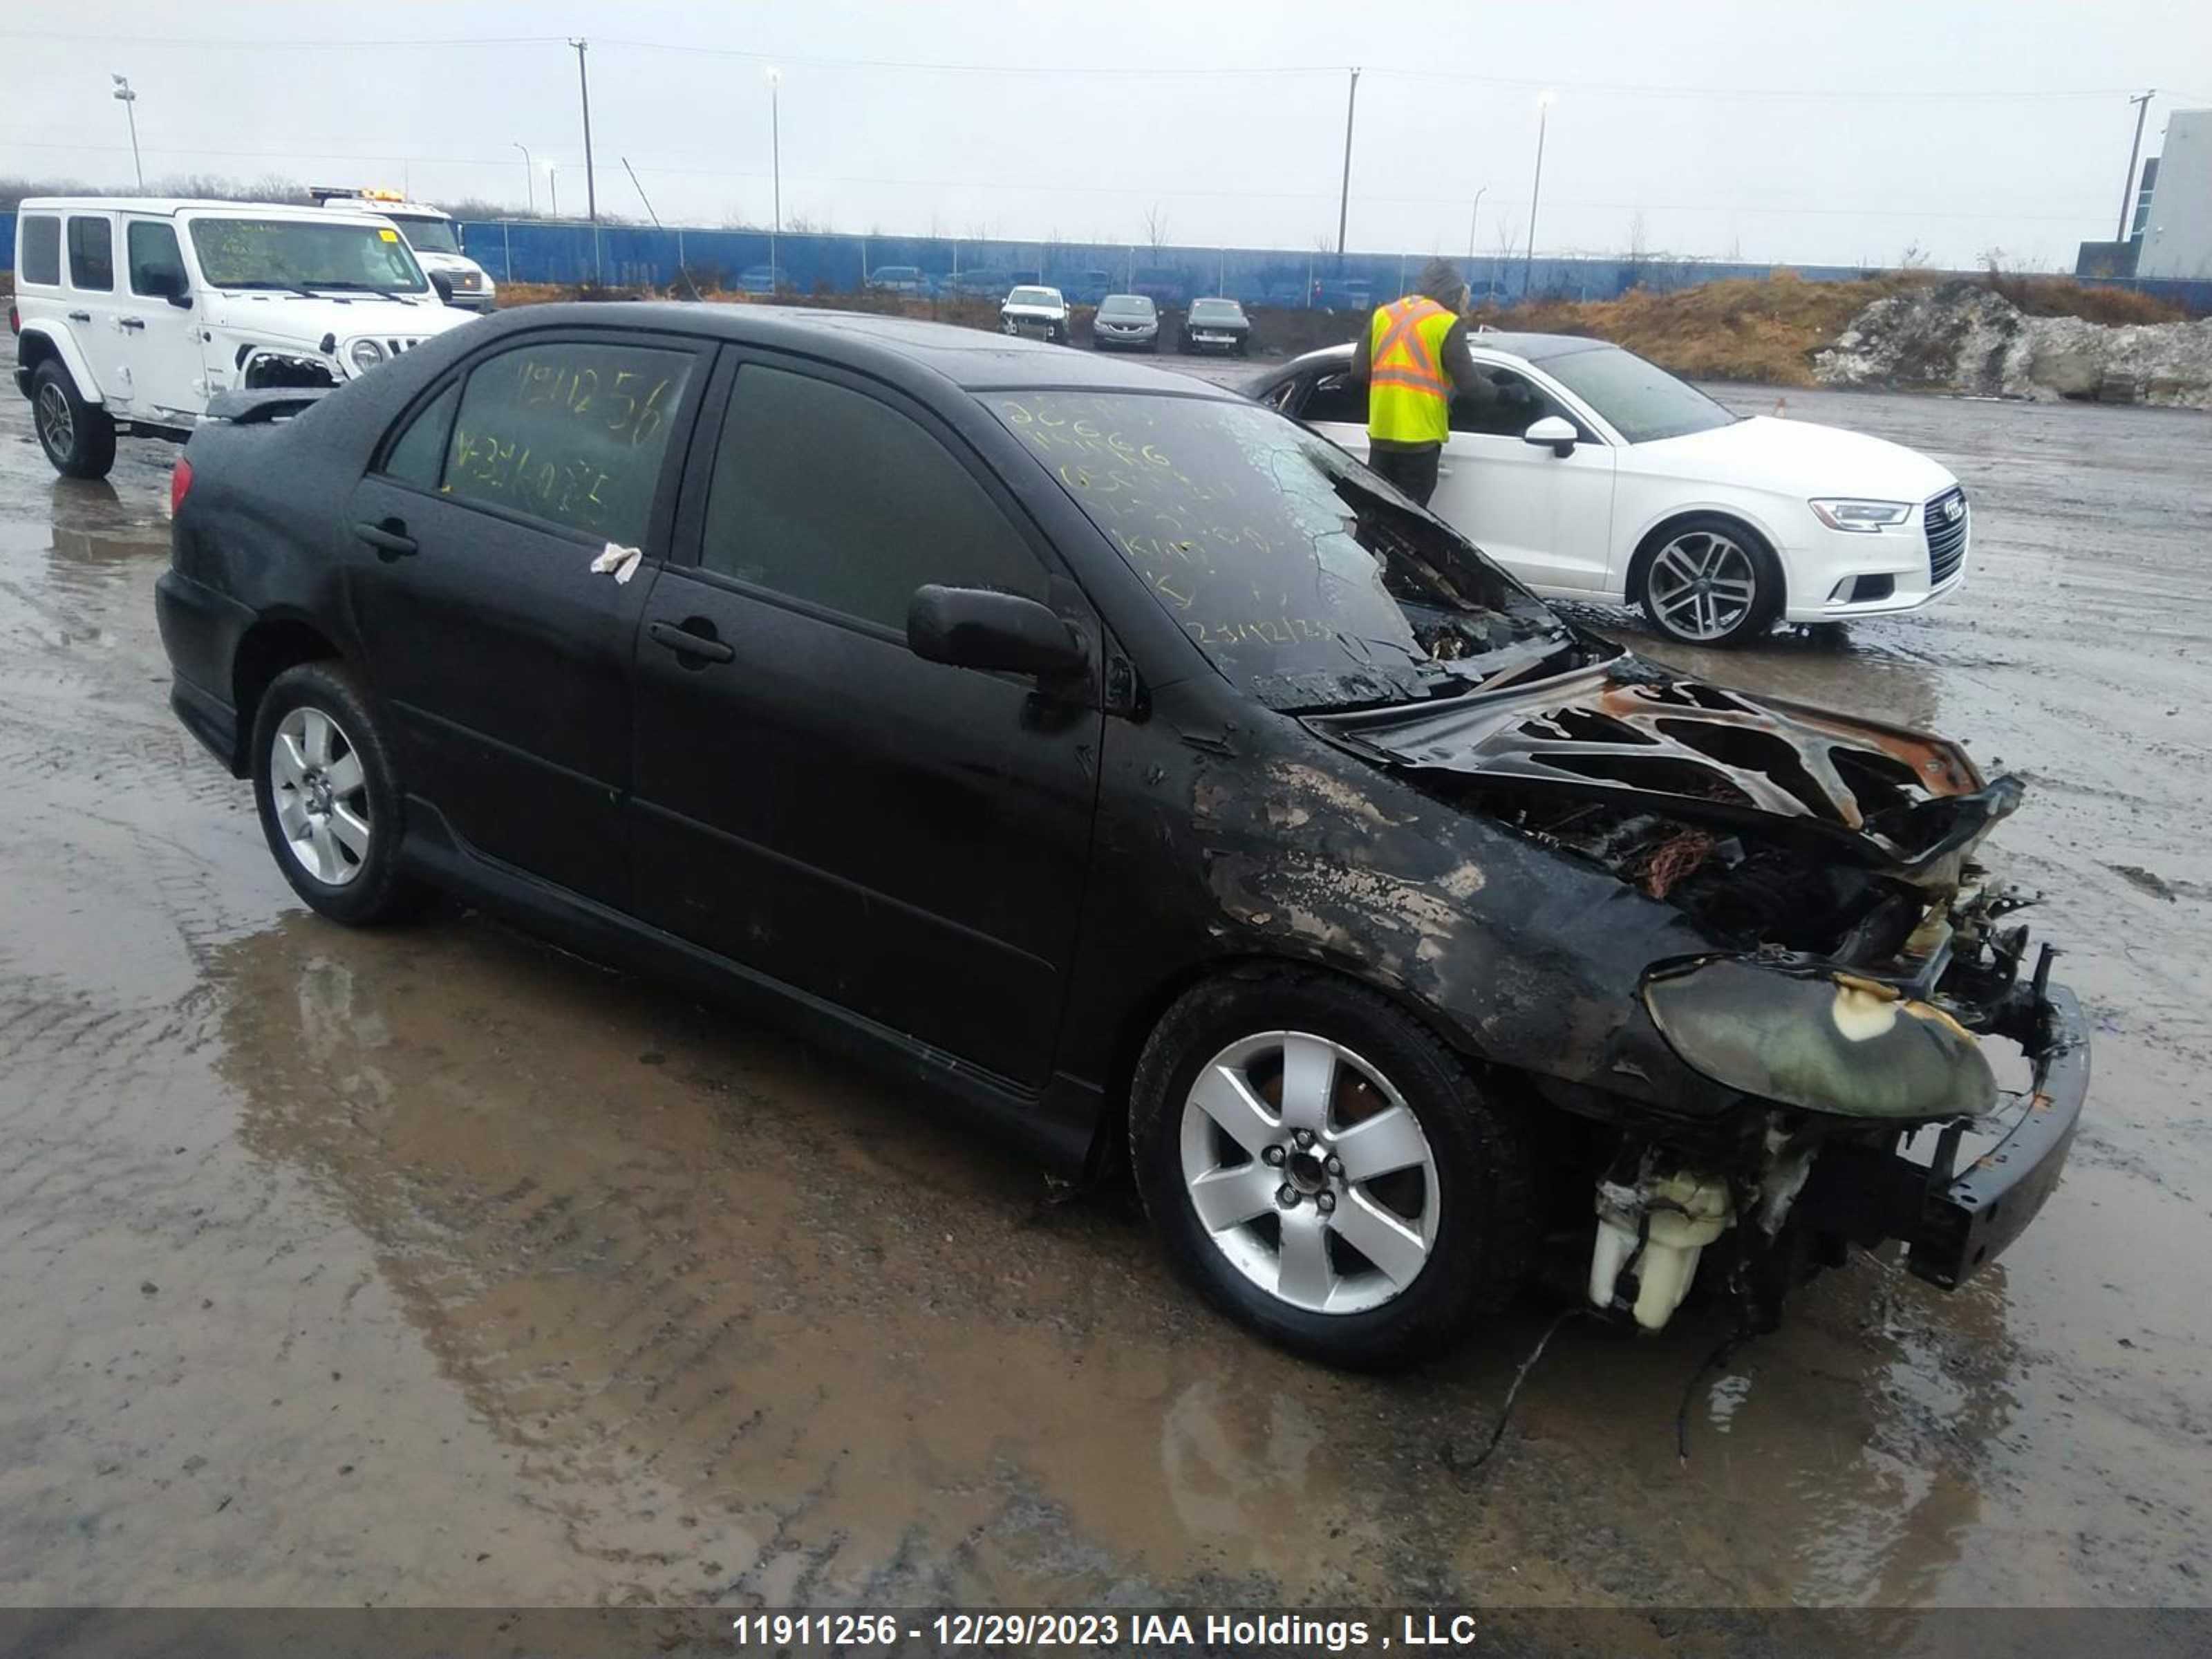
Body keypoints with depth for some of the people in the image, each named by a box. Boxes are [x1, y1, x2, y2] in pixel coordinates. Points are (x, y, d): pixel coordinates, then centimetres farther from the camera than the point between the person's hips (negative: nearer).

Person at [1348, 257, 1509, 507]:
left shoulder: (1382, 315, 10)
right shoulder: (1447, 324, -7)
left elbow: (1359, 371, 8)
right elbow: (1470, 385, -7)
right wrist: (1497, 391, 11)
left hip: (1381, 432, 5)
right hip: (1420, 436, -5)